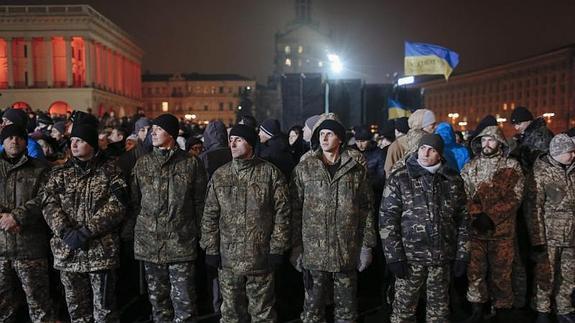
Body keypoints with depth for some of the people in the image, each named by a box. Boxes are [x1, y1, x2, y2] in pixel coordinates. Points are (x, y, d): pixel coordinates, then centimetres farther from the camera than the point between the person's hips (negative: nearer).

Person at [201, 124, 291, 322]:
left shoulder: (271, 173, -4)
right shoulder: (219, 175, 4)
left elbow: (282, 213, -4)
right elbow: (210, 216, 7)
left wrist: (277, 248, -7)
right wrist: (211, 249, 3)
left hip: (261, 257, -2)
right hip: (228, 258, 3)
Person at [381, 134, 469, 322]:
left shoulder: (453, 180, 4)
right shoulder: (399, 178, -5)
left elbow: (463, 219, 8)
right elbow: (387, 219, -7)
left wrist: (462, 255, 3)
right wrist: (394, 256, -11)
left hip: (443, 256, 3)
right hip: (410, 256, -2)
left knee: (440, 308, 15)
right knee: (404, 307, 7)